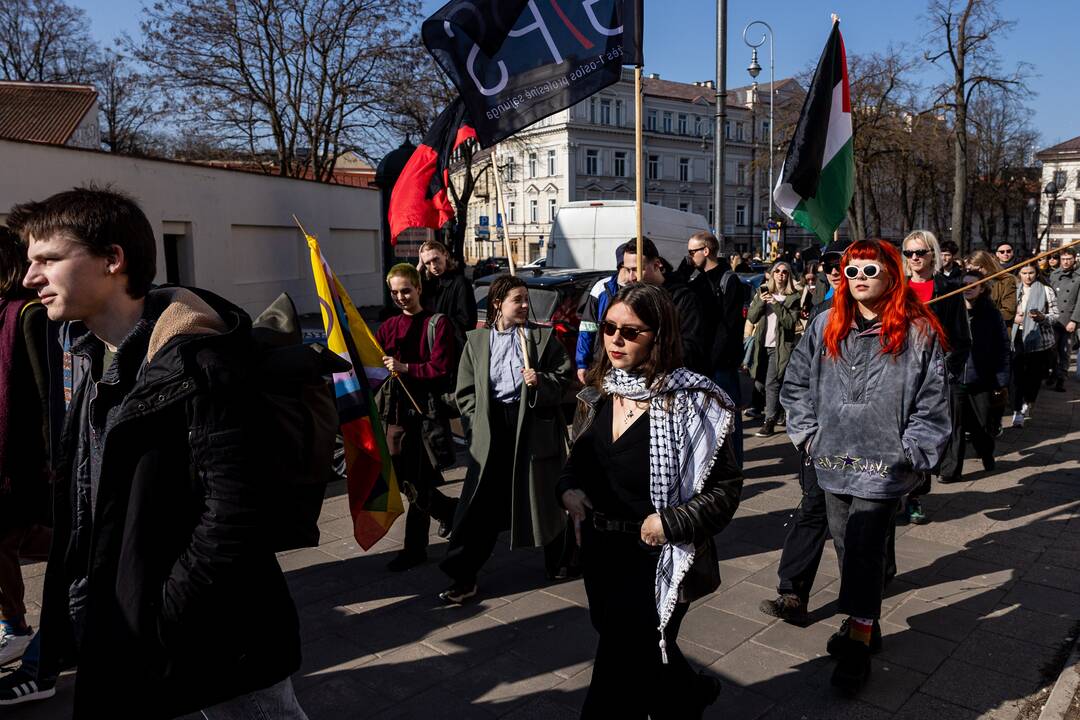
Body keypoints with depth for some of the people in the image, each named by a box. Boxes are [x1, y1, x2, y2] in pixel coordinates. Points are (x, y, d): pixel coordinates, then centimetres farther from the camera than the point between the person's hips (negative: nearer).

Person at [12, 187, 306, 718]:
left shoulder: (194, 362, -21)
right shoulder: (93, 360, 7)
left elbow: (232, 512, -26)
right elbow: (86, 508, 15)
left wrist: (158, 623, -18)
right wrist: (87, 607, 9)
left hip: (213, 642, -8)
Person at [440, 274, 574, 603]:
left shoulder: (543, 336, 2)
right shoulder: (476, 340, 7)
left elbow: (566, 374, 4)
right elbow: (465, 391, 10)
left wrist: (541, 381, -14)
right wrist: (480, 421, -2)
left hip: (536, 425, -1)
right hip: (491, 433, 1)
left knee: (545, 498, 11)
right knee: (480, 506, 1)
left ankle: (556, 563, 34)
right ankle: (464, 577, 10)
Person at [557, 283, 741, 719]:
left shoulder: (690, 401, -18)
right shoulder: (597, 394, 1)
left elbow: (725, 488, -14)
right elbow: (577, 461, 13)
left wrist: (668, 523, -23)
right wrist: (569, 490, -6)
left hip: (658, 562, -6)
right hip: (600, 553, 6)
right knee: (643, 657, 26)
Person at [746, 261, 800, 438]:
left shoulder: (792, 297, 0)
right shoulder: (762, 292, 10)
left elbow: (790, 322, -11)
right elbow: (751, 317, 3)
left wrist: (777, 305, -19)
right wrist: (760, 302, -13)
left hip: (780, 346, -5)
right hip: (762, 345, 5)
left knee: (772, 383, -10)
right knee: (760, 382, 9)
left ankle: (770, 421, -4)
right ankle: (778, 410, 31)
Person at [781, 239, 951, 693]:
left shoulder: (918, 332, -4)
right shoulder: (825, 326, 4)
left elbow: (932, 402, -2)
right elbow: (796, 384, 11)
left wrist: (910, 455, -6)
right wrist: (809, 434, 6)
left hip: (884, 465, -4)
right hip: (832, 461, 4)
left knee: (865, 551, -4)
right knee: (846, 547, 14)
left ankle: (858, 644, 9)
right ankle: (863, 624, 33)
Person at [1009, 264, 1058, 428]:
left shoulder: (1046, 290, 1)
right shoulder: (1015, 291, 10)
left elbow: (1056, 315, 2)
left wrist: (1043, 317, -18)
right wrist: (1013, 318, -4)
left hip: (1039, 340, -1)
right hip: (1018, 339, 1)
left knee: (1035, 375, 7)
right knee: (1017, 375, -7)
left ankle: (1028, 402, 31)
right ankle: (1017, 411, -5)